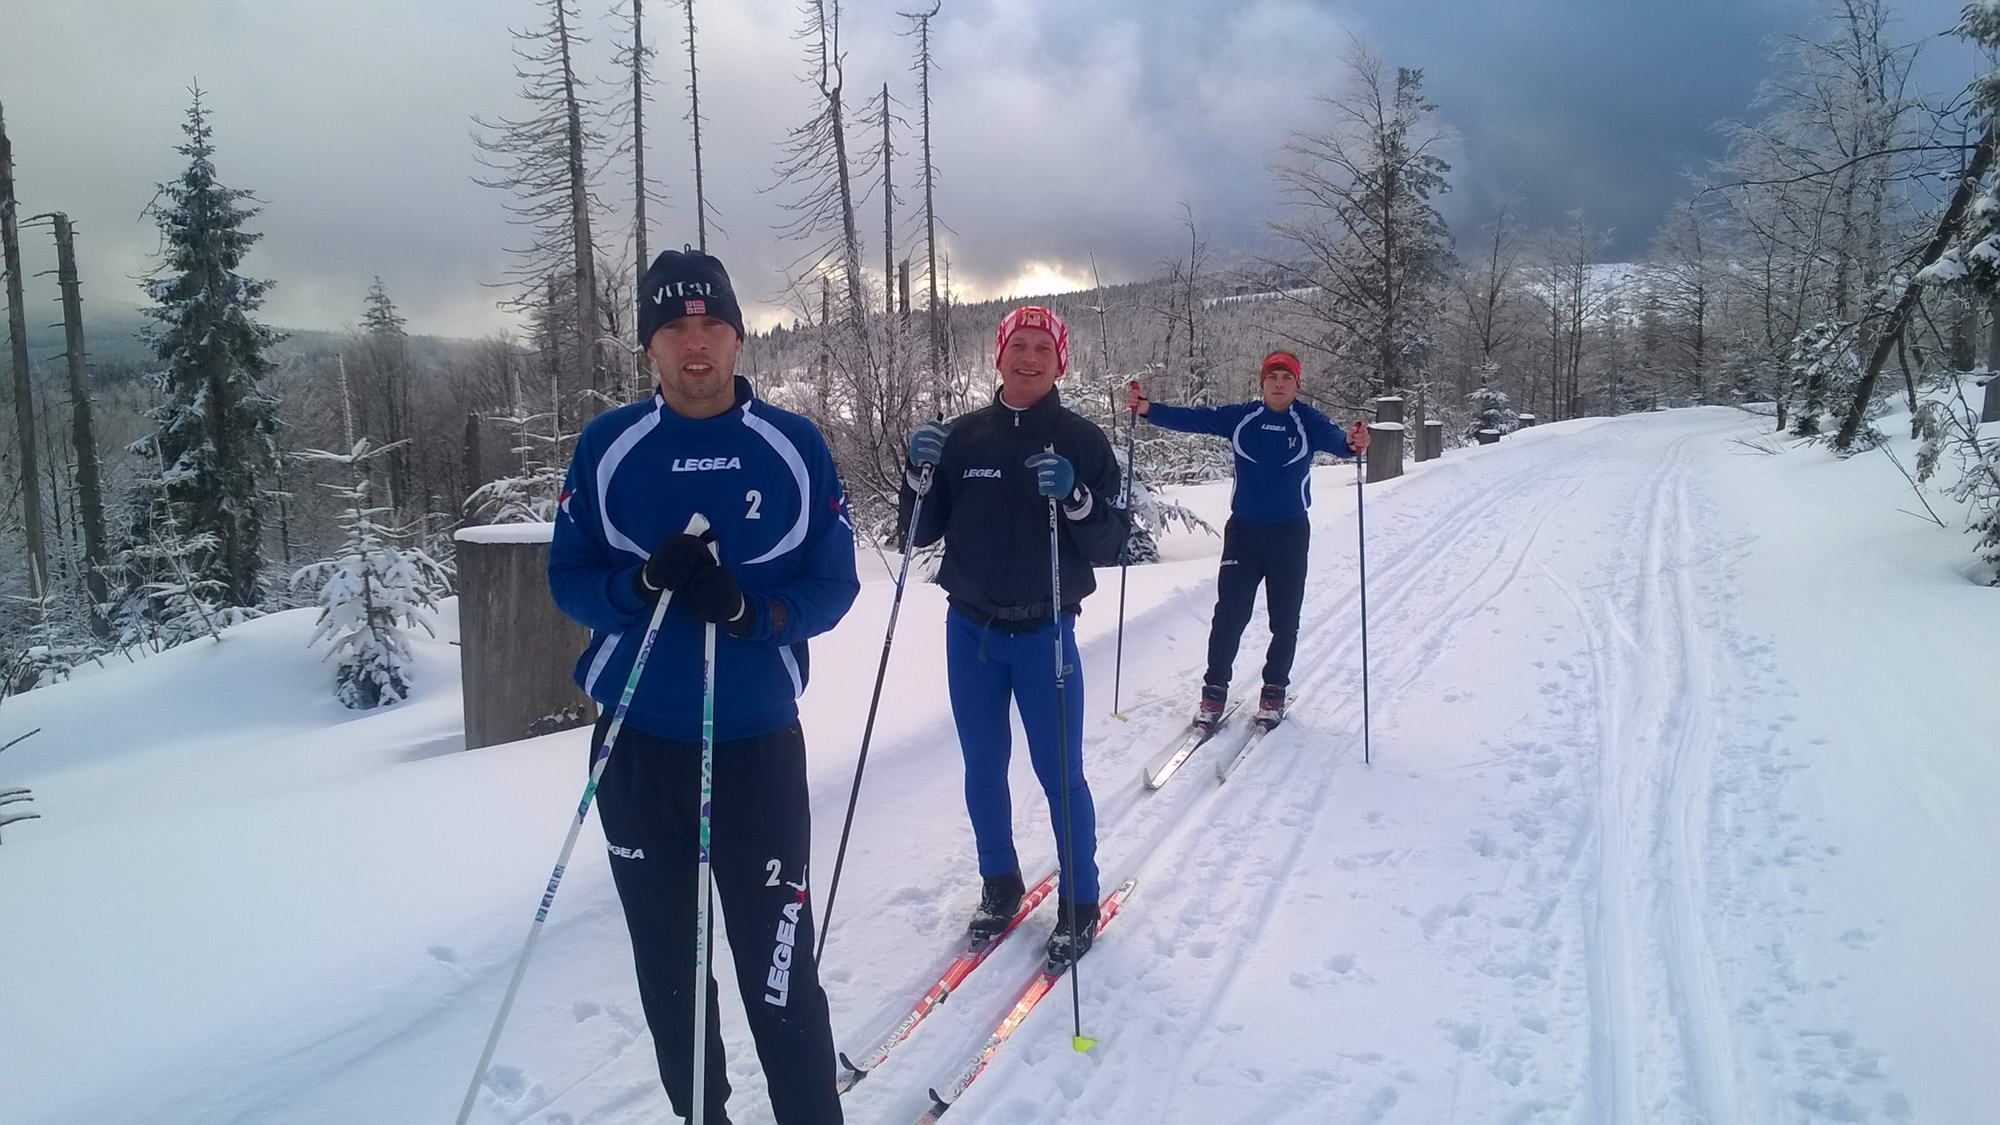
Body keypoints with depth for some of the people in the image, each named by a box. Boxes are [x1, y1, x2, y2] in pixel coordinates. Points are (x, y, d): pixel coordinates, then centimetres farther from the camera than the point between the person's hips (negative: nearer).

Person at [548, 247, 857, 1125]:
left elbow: (833, 586, -1)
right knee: (666, 965, 15)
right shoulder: (606, 446, 0)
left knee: (777, 971, 0)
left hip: (759, 742, -2)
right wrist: (644, 582, -19)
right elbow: (567, 580, 2)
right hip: (638, 745, 2)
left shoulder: (795, 446, -2)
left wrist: (751, 610, -21)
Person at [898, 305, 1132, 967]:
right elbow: (921, 535, 5)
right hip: (969, 630, 3)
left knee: (1060, 774, 3)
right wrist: (921, 474, -12)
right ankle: (999, 885, 33)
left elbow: (1111, 545, -7)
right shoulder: (964, 437, 3)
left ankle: (1079, 903, 21)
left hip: (1044, 633, -3)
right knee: (983, 769, 14)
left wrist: (1073, 498, -24)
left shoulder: (1082, 442, -3)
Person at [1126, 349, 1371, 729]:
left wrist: (1351, 443, -49)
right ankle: (1215, 689, 11)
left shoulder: (1307, 421, -6)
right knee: (1229, 614, -3)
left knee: (1285, 619, 7)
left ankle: (1274, 690, 24)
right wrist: (1147, 409, -27)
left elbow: (1331, 438, -25)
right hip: (1243, 529, 1)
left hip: (1290, 533, 0)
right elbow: (1193, 418, -11)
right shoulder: (1240, 417, -2)